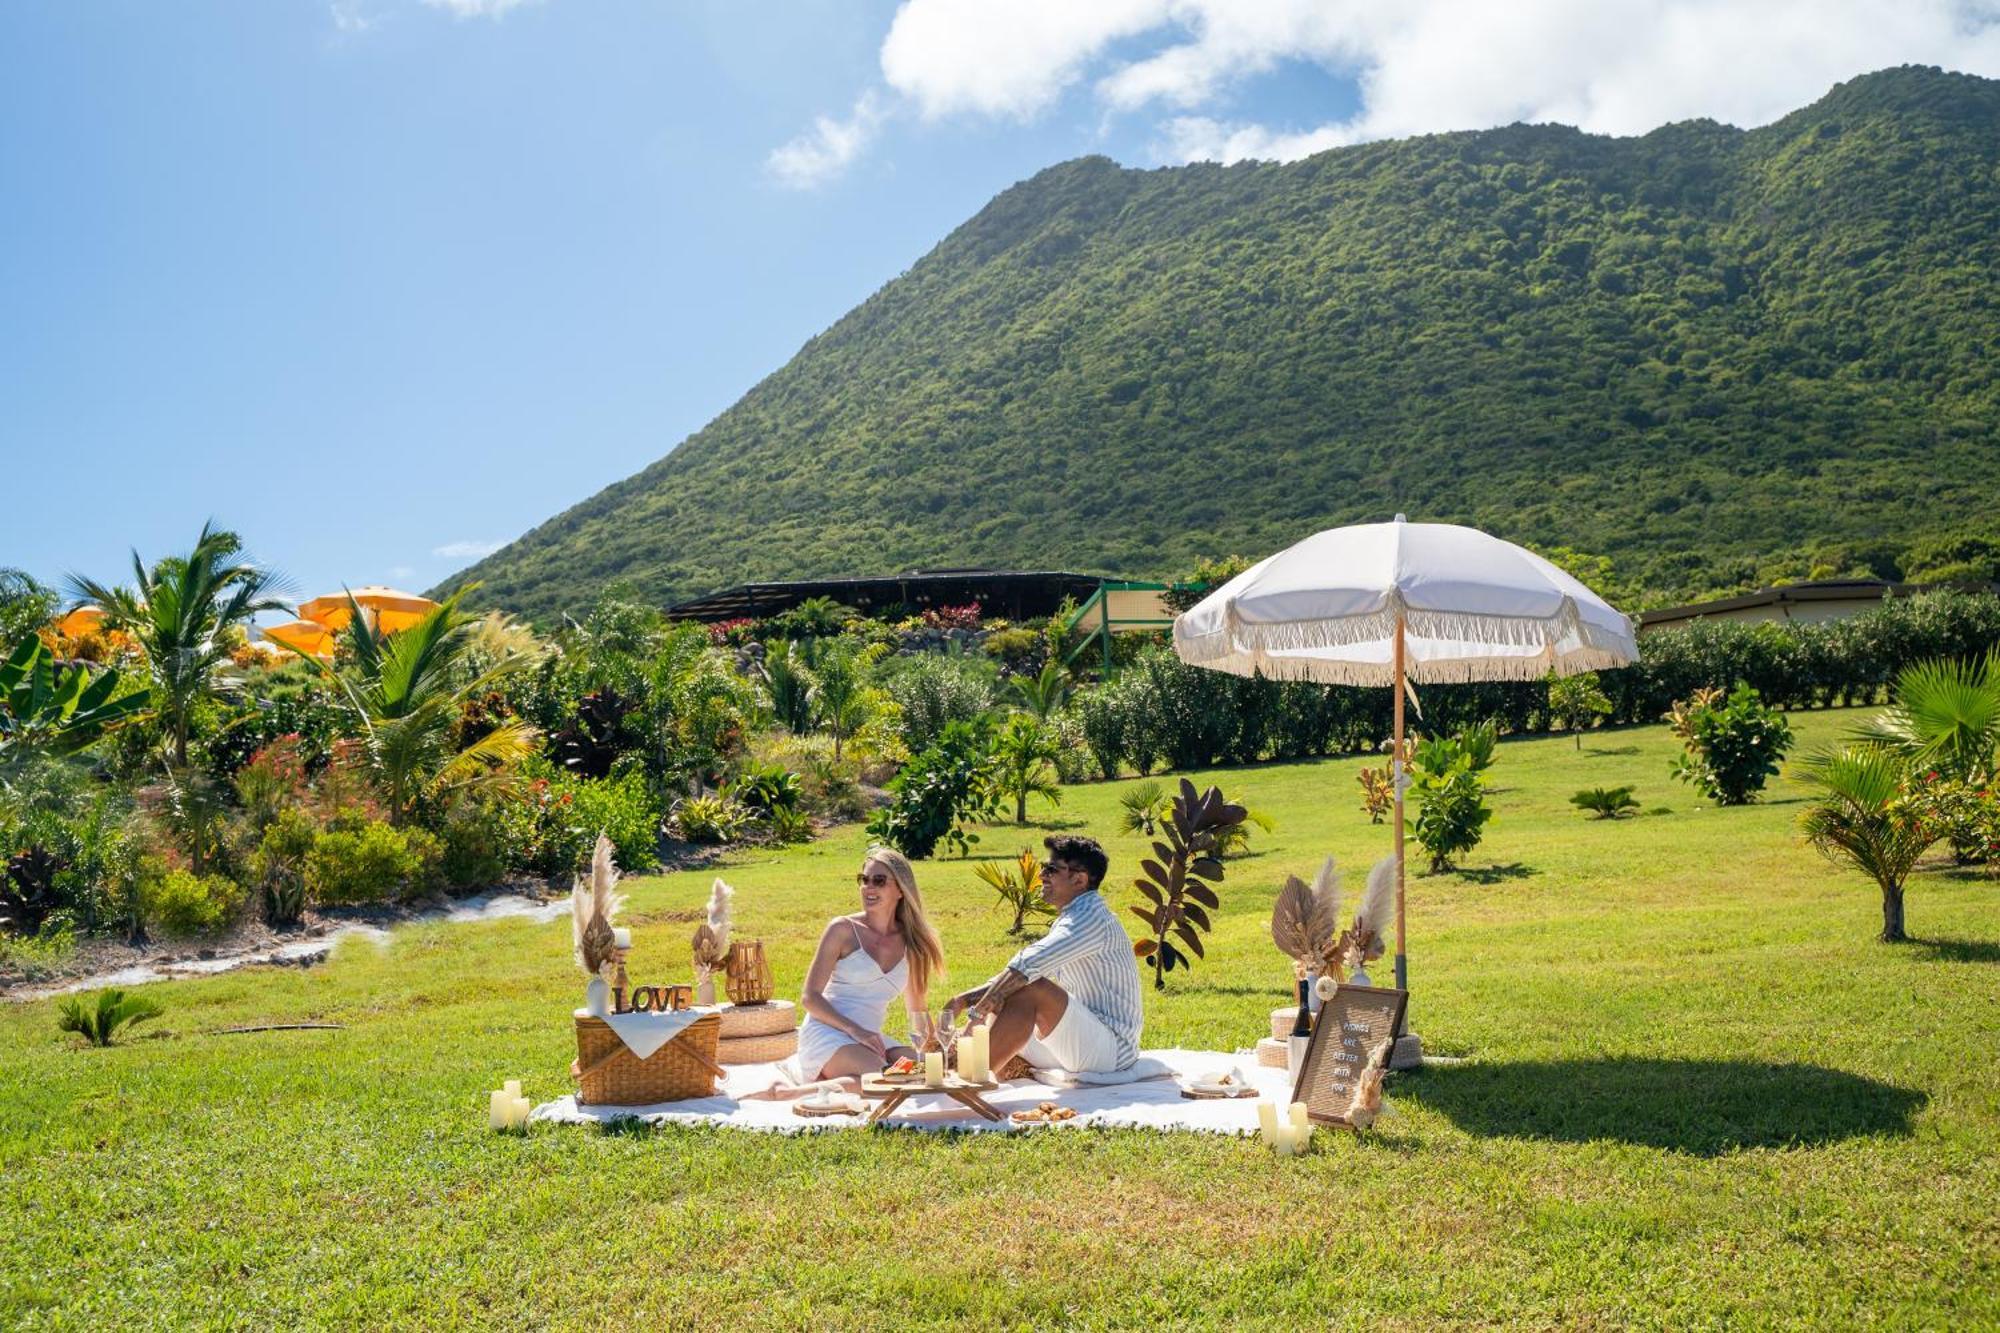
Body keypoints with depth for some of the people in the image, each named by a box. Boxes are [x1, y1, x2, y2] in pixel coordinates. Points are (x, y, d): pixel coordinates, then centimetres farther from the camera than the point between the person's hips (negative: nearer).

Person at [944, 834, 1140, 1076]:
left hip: (1113, 1045, -10)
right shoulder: (1067, 921, 18)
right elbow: (1014, 974, 20)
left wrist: (977, 1010, -25)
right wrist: (964, 1000, 7)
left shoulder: (1091, 917, -15)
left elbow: (1029, 965, -27)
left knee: (1031, 990, -28)